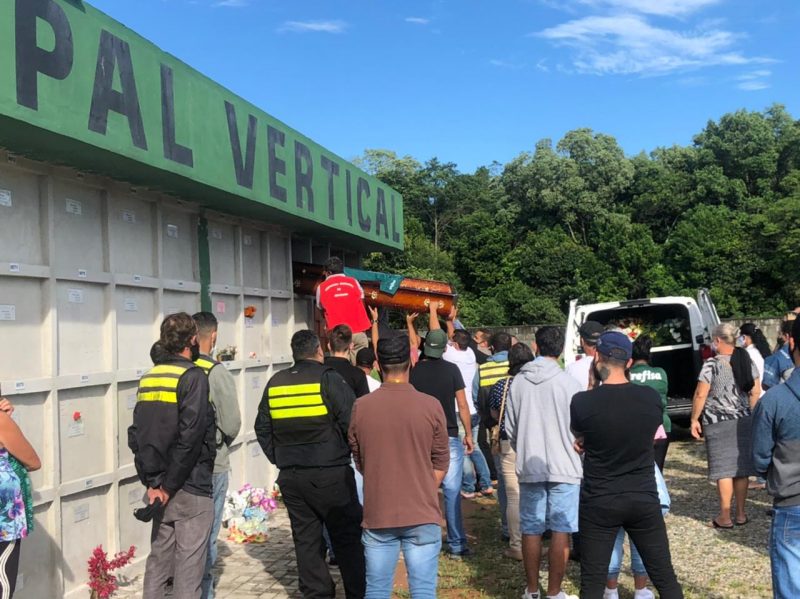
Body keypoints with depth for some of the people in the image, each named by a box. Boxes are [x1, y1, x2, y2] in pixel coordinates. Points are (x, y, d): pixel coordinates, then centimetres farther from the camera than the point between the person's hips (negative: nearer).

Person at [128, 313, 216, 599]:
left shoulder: (148, 378, 9)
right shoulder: (193, 376, -13)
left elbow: (136, 434, 7)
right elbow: (189, 437, -21)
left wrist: (151, 481, 5)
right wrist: (169, 486, -13)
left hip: (158, 486, 7)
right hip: (190, 488, -7)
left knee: (158, 558, 16)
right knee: (188, 564, 0)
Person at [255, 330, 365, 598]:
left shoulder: (275, 383, 7)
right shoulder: (328, 378, -10)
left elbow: (262, 428, 12)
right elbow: (352, 422, -13)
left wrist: (279, 459, 16)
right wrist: (355, 454, 4)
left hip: (290, 476, 5)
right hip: (329, 473, -5)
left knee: (305, 539, 12)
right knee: (347, 536, 5)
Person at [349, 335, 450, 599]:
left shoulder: (361, 407, -5)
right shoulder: (430, 406, -9)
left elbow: (359, 461, 8)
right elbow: (441, 464, -1)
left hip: (377, 515, 2)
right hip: (422, 516, -1)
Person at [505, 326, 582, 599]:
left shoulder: (518, 382, 1)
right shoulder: (567, 382, -9)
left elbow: (510, 427, 6)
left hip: (529, 467, 3)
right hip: (564, 467, -3)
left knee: (531, 530, 10)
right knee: (561, 530, 5)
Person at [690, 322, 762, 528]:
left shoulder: (711, 364, -13)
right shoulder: (746, 361, 5)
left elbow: (700, 395, -13)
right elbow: (755, 392, 9)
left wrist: (694, 419, -4)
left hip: (718, 423, -5)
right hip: (744, 421, 5)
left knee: (723, 468, 0)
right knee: (741, 466, 12)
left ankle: (725, 517, 4)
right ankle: (741, 514, 19)